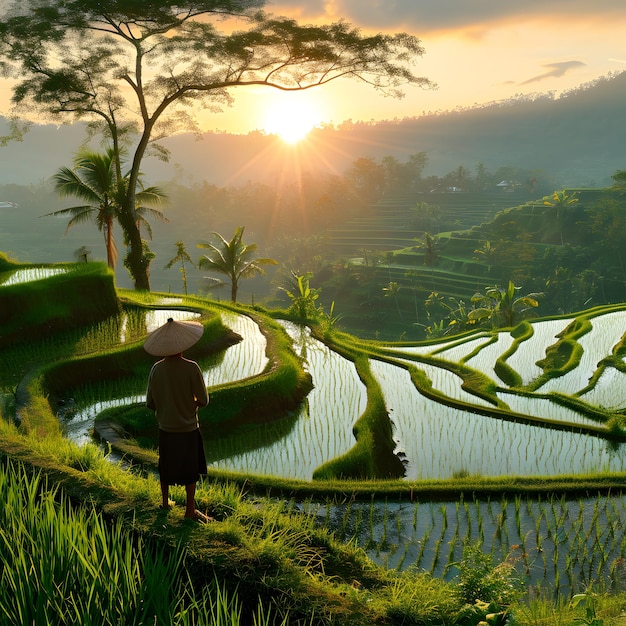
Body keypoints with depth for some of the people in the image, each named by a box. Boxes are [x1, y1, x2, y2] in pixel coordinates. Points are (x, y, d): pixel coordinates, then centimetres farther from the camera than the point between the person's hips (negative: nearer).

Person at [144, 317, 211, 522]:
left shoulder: (156, 369, -8)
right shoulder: (191, 368, -19)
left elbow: (150, 403, -1)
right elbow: (203, 400, -14)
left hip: (165, 428, 4)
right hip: (187, 428, -4)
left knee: (166, 466, 21)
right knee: (190, 470, 10)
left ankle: (165, 502, 36)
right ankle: (190, 510, 19)